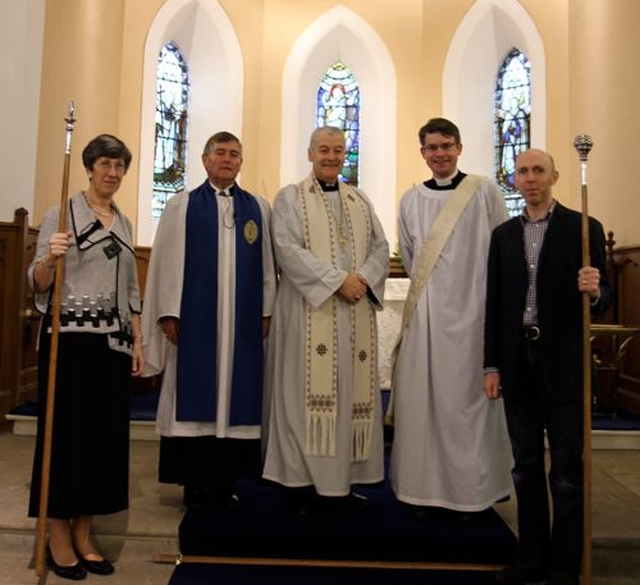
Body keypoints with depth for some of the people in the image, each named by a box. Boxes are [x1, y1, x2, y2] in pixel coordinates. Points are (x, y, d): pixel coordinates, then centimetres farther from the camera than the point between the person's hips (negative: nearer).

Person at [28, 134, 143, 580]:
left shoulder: (124, 223, 15)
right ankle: (59, 537, 16)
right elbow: (38, 282, -5)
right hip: (70, 337, -5)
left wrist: (137, 340, 12)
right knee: (67, 431, 0)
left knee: (106, 433, 7)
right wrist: (50, 260, -26)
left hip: (113, 340, 6)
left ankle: (83, 535, 20)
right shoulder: (62, 214, -1)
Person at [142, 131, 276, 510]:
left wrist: (266, 311, 2)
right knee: (194, 394, 3)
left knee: (237, 393, 4)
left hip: (243, 321, 2)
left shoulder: (259, 208, 11)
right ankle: (195, 481, 15)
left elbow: (267, 263, 8)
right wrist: (168, 312, -6)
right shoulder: (181, 206, 6)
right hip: (194, 319, -1)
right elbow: (167, 262, 1)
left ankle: (226, 480, 16)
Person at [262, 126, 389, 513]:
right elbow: (288, 249, -8)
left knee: (353, 389, 4)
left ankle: (342, 480, 14)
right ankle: (303, 479, 6)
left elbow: (381, 248, 11)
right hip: (310, 307, -4)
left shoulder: (362, 201, 19)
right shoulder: (291, 197, 6)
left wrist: (362, 278, -9)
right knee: (310, 390, -3)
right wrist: (337, 280, -15)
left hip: (357, 312, 5)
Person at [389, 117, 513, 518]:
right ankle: (426, 486, 16)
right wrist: (428, 290, 12)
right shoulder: (412, 199, 10)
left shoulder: (483, 191, 0)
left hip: (471, 308, -3)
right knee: (422, 395, 3)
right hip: (425, 311, 3)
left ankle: (471, 490, 16)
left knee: (466, 396, 1)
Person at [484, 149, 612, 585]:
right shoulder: (504, 234, 11)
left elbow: (602, 298, -2)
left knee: (567, 469, 5)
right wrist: (492, 366, 6)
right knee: (526, 466, 13)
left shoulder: (583, 228, 0)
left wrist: (594, 292, -26)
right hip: (517, 362, 4)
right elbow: (495, 304, 9)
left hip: (563, 364, -4)